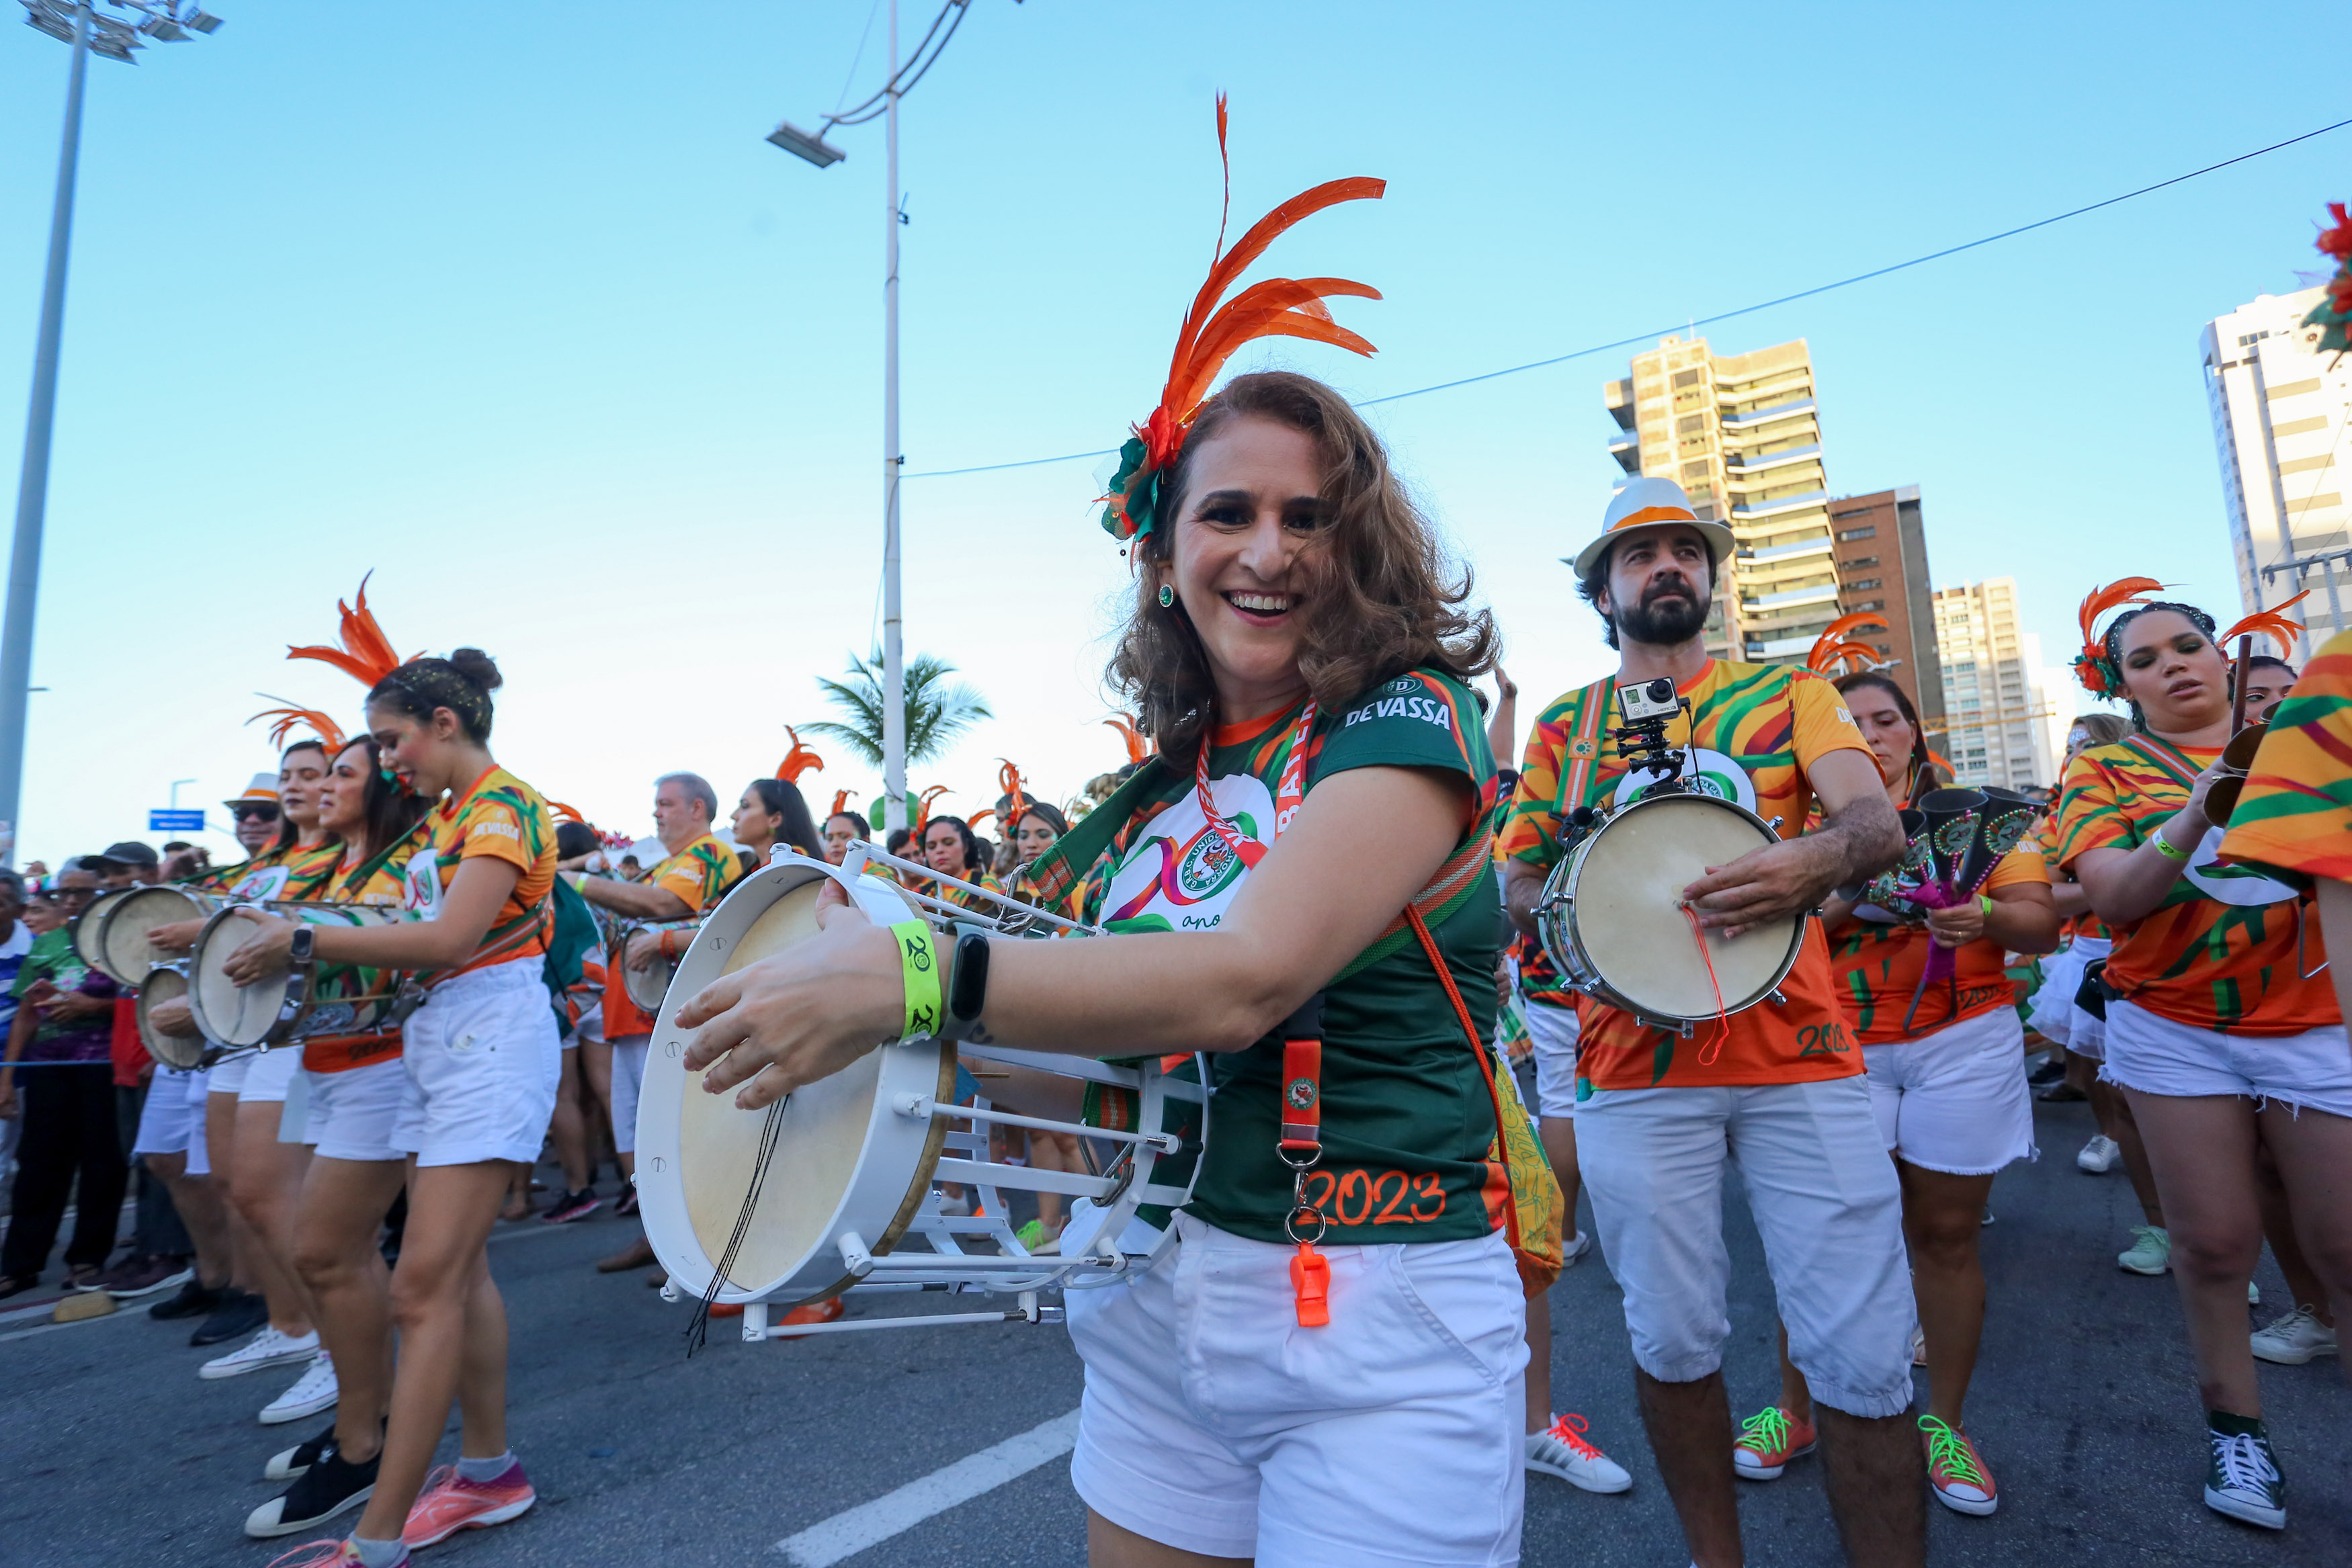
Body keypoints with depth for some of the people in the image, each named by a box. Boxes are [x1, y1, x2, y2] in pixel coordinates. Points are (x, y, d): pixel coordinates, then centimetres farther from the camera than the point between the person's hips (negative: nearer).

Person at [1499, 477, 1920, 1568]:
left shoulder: (1787, 692, 10)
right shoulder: (1562, 727, 11)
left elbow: (1880, 821, -5)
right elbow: (1514, 885, 12)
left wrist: (1822, 856, -28)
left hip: (1801, 1057, 0)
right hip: (1633, 1070, 1)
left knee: (1864, 1355, 0)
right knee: (1672, 1341, 10)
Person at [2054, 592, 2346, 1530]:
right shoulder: (2107, 772, 1)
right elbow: (2111, 898, -11)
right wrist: (2198, 816, -25)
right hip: (2175, 1027, -1)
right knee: (2215, 1241, 5)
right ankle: (2234, 1425, 23)